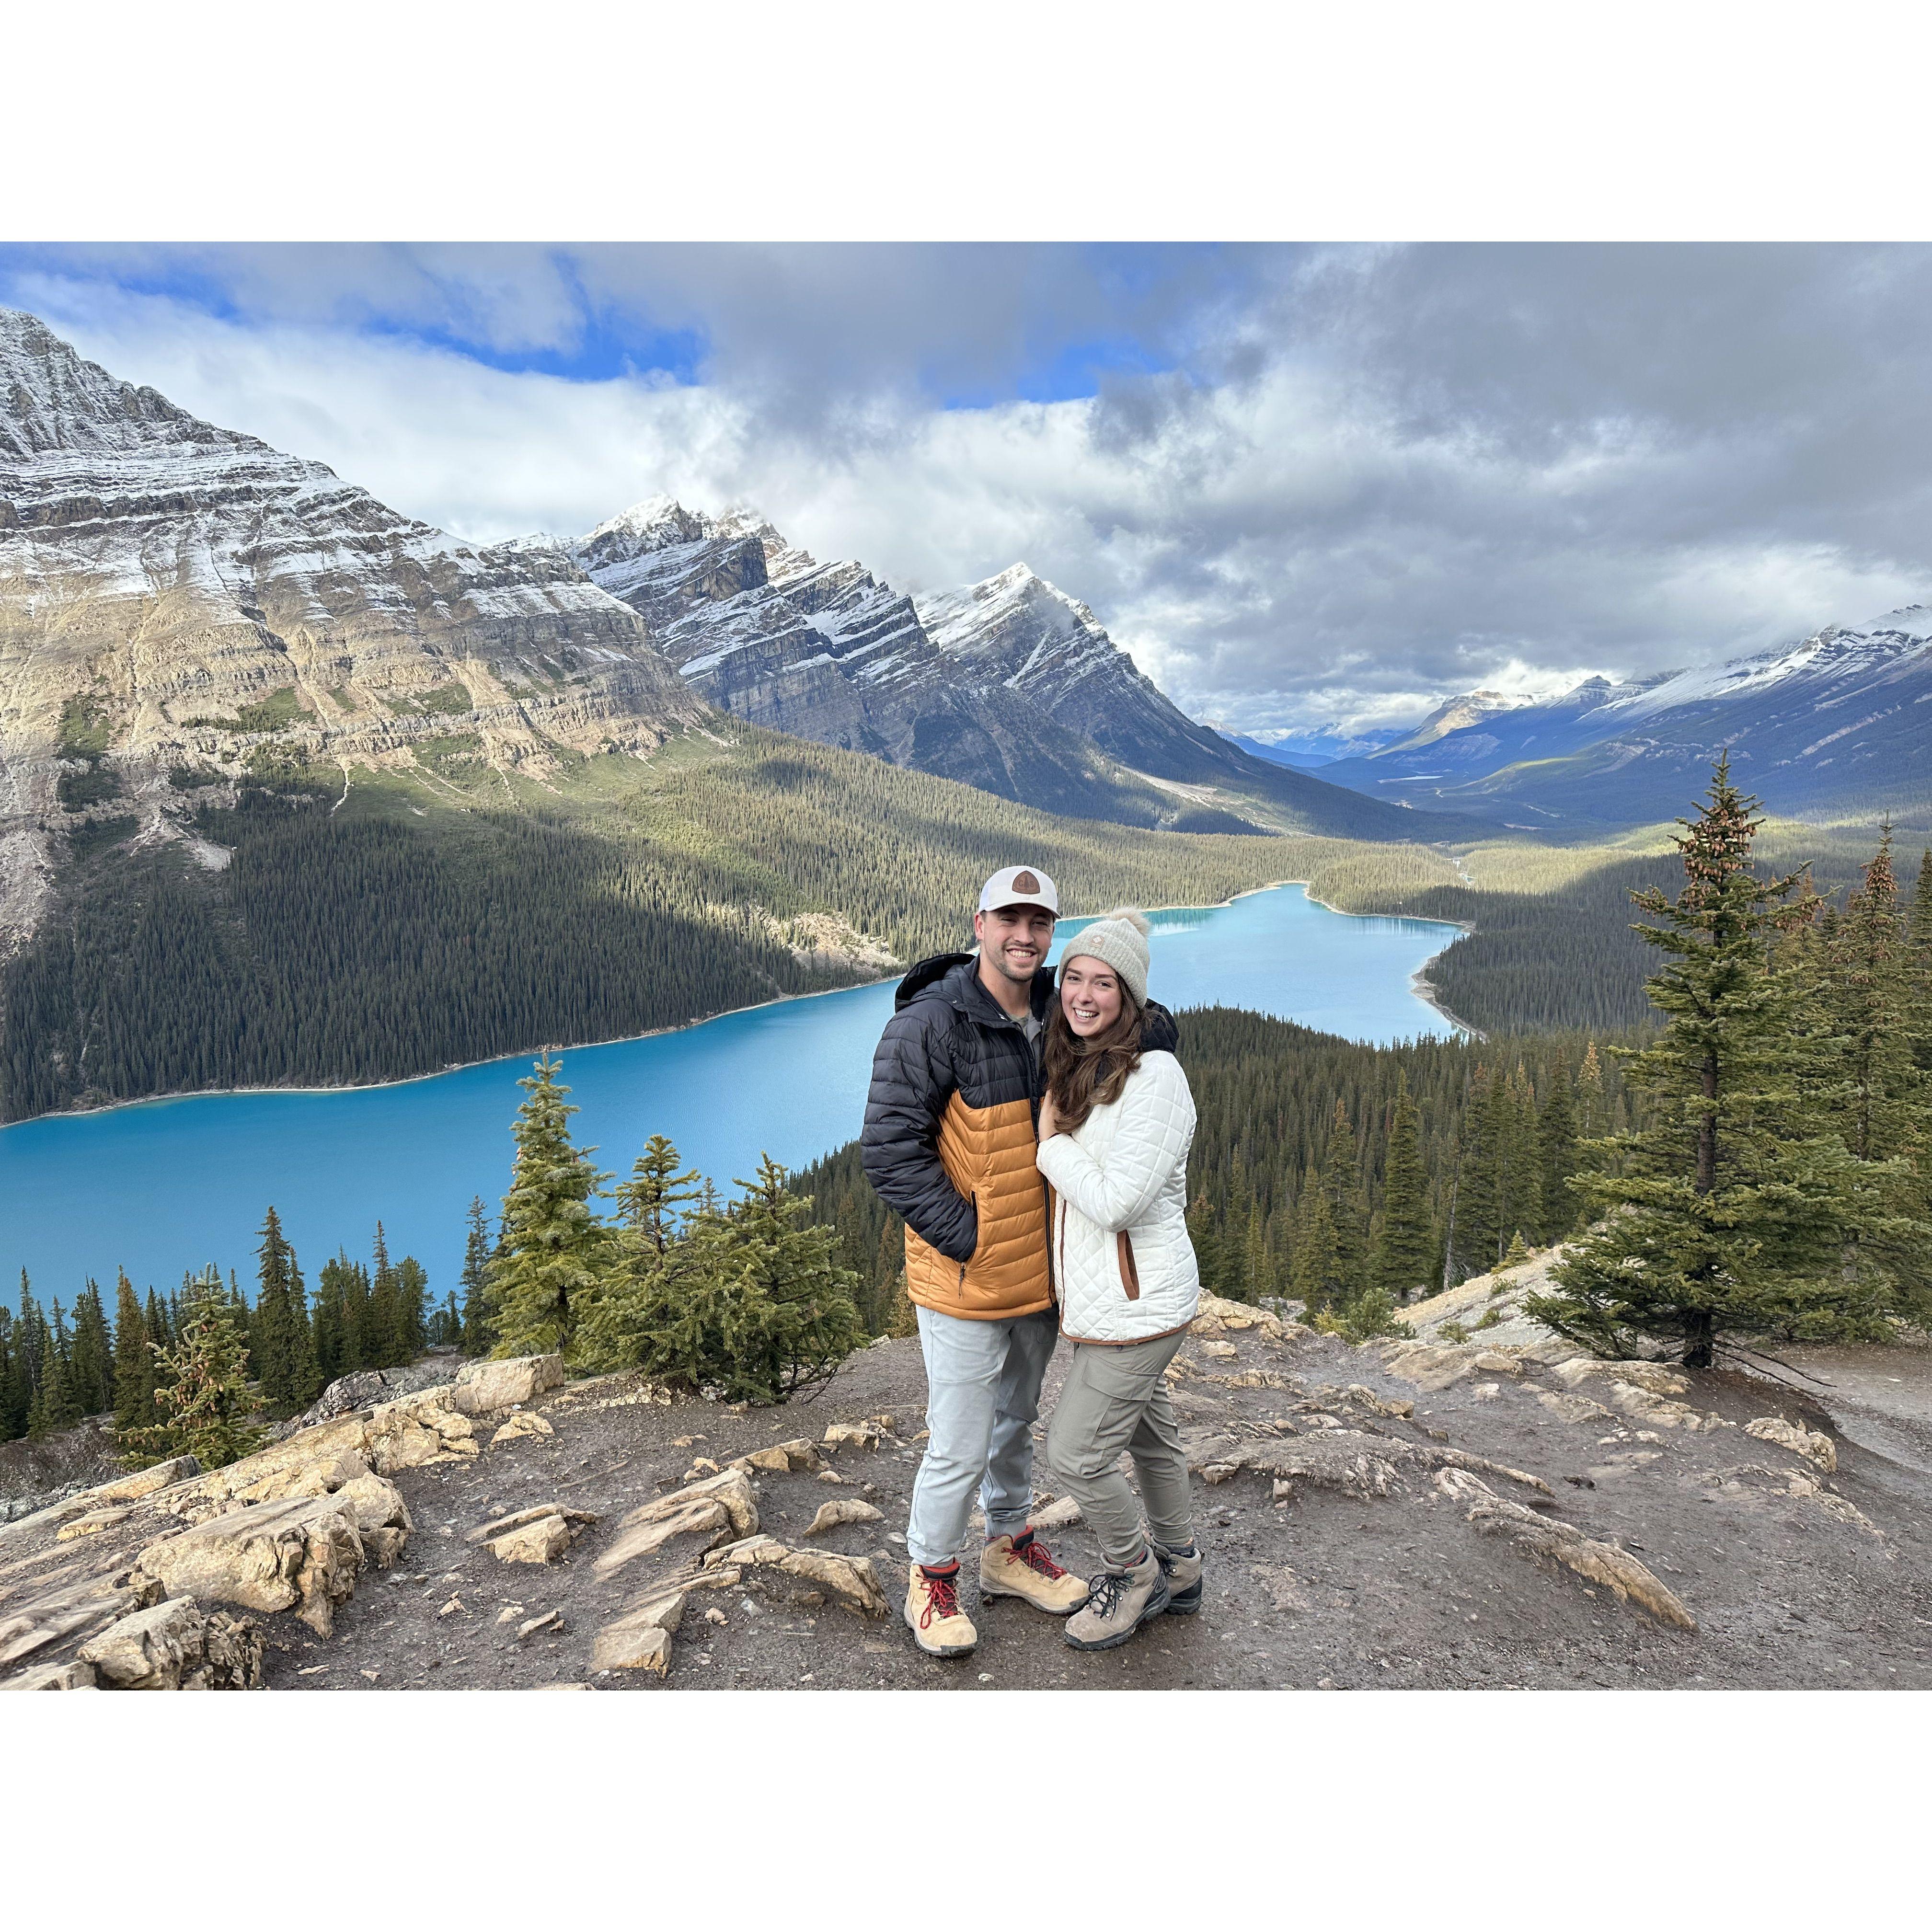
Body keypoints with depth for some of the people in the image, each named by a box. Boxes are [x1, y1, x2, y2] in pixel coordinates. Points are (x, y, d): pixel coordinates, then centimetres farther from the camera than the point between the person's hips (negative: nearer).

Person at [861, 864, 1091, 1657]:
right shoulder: (930, 1024, -19)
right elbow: (889, 1147, -21)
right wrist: (966, 1237, -21)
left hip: (1042, 1272, 7)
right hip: (965, 1280, -7)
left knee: (1017, 1422, 24)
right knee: (959, 1447, 5)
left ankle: (1009, 1549, 45)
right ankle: (930, 1576, 30)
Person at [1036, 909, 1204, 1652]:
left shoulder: (1156, 1076, -23)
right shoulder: (1080, 1070, 5)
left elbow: (1116, 1202, -27)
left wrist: (1051, 1142, -16)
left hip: (1137, 1304, -9)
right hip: (1104, 1298, 9)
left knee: (1077, 1452, 1)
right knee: (1150, 1436, 23)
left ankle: (1135, 1575, 26)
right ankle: (1178, 1571, 42)